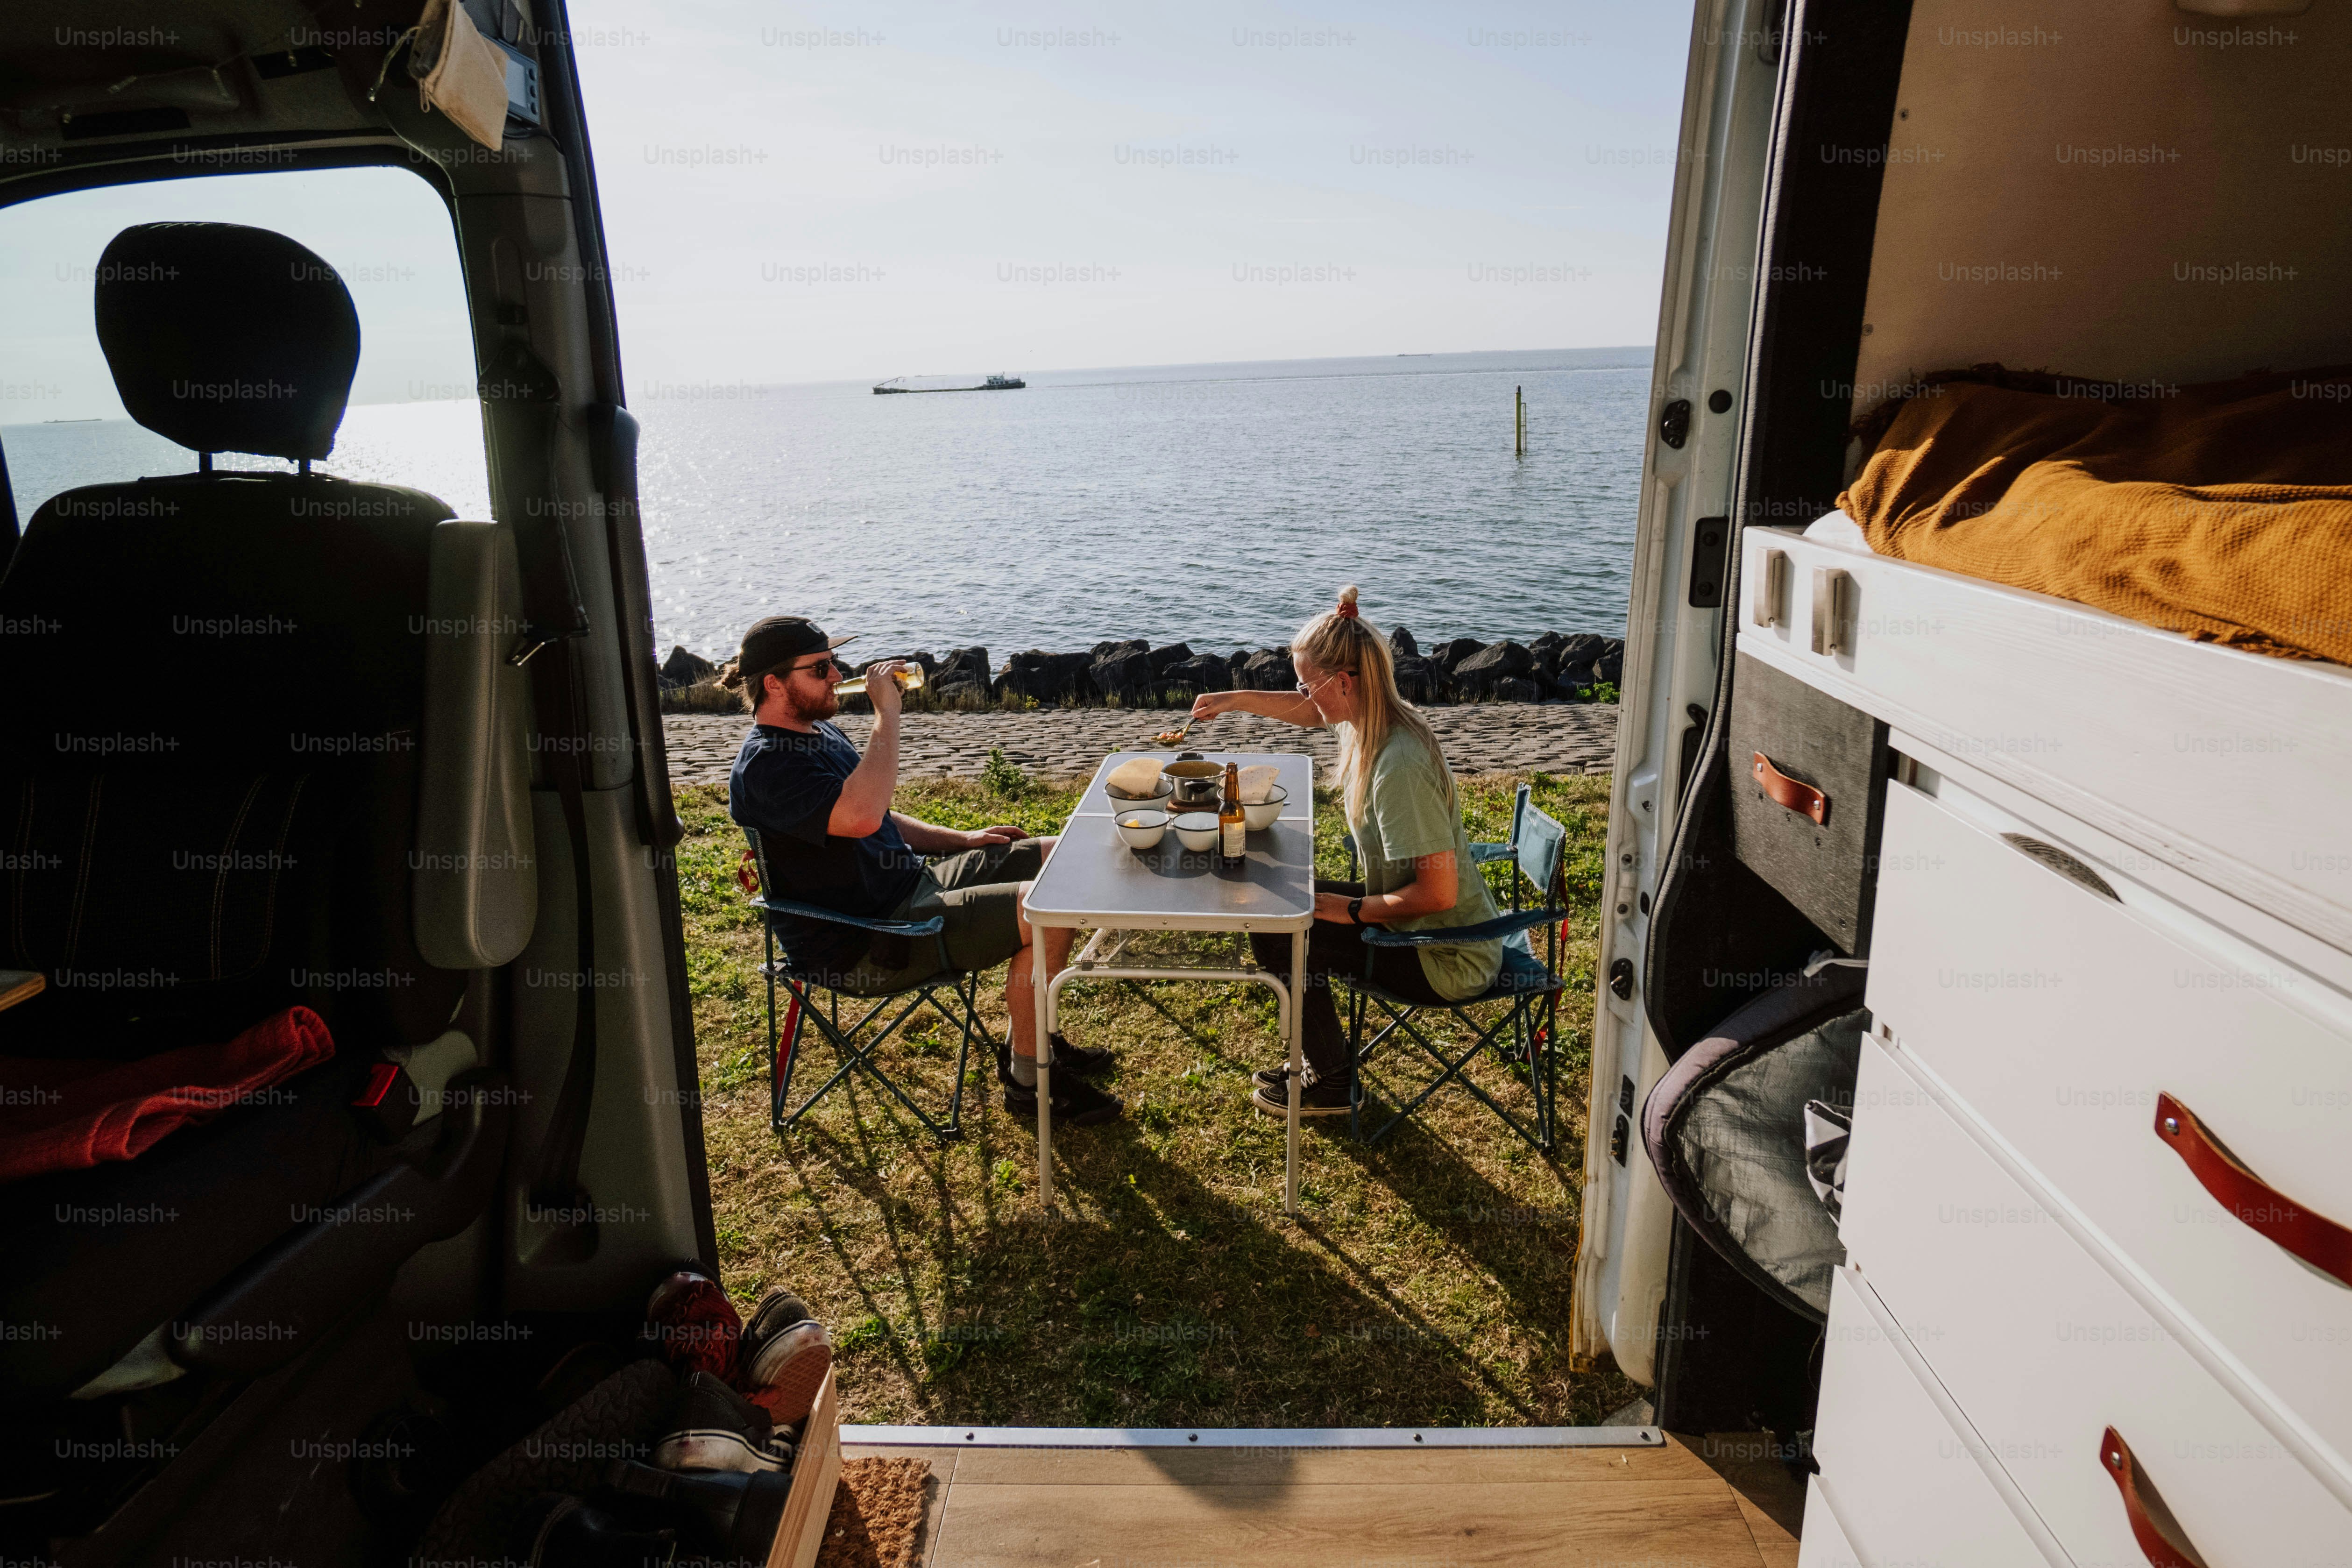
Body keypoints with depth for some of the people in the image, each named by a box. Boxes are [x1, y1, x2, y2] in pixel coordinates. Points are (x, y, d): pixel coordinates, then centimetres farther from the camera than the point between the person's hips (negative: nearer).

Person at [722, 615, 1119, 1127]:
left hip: (913, 883, 10)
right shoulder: (765, 767, -19)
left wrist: (962, 839, 14)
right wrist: (887, 714, -28)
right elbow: (860, 816, -37)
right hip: (864, 947, -10)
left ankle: (1031, 1038, 16)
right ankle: (1027, 1080, -5)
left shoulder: (818, 730, 14)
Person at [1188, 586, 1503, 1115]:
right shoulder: (1373, 718, -3)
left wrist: (1351, 910, -18)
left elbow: (1438, 892, -30)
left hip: (1448, 960, -9)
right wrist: (1236, 700, 13)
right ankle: (1322, 1054, 30)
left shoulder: (1399, 765, -31)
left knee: (1274, 933, -8)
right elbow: (1310, 711, 22)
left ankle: (1333, 1084, 12)